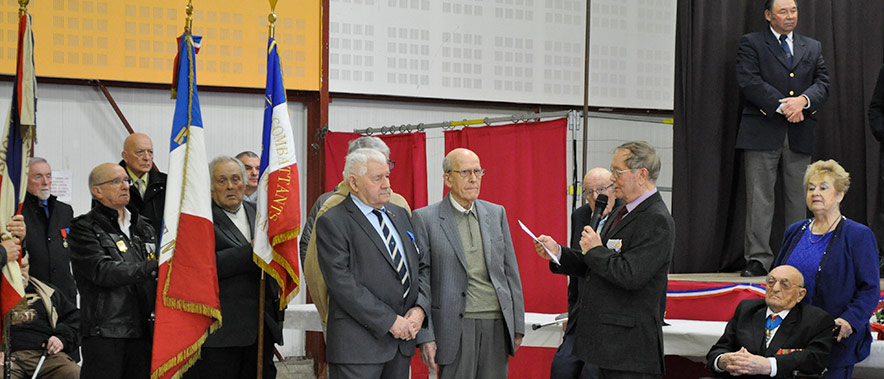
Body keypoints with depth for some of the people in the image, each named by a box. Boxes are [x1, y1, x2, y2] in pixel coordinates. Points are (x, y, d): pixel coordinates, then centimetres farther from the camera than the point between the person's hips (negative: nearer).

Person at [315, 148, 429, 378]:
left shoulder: (400, 215, 17)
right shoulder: (332, 223, -6)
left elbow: (422, 266, 18)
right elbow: (342, 284, -15)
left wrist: (420, 308, -2)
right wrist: (389, 321, -16)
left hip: (402, 340, 6)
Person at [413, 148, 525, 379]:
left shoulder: (496, 213, 11)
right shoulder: (426, 219, -2)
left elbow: (510, 271, 13)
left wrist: (518, 325, 9)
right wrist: (425, 336, -8)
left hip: (497, 324, 4)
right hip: (456, 326, -4)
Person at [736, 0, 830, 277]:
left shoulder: (813, 47, 19)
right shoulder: (751, 44, 6)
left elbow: (823, 84, 9)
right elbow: (749, 82, -8)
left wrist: (803, 100, -12)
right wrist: (782, 106, -14)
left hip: (800, 135, 4)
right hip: (763, 132, -3)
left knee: (799, 199, 3)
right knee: (760, 198, -5)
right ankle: (758, 259, -3)